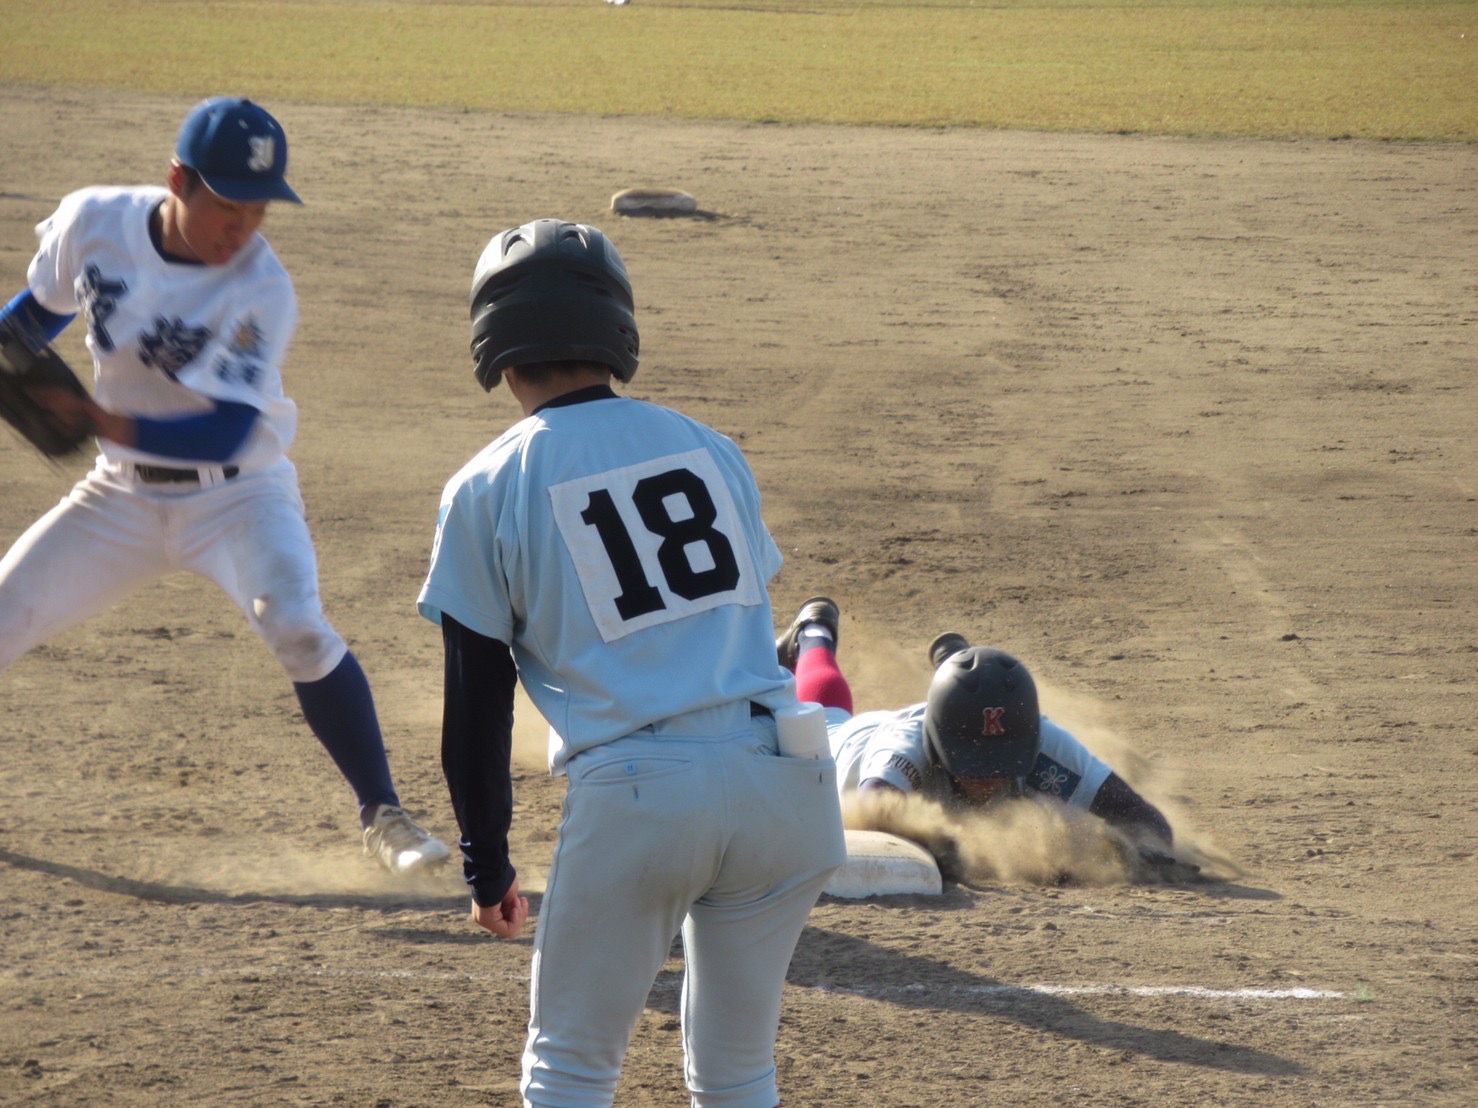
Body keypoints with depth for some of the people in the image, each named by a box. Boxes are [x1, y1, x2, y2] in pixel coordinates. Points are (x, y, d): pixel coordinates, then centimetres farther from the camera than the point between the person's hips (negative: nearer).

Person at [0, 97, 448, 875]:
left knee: (296, 627, -27)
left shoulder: (260, 293, -24)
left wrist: (101, 421, -34)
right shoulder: (93, 223, -12)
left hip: (238, 495, -4)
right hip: (124, 496, 4)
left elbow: (224, 437, -28)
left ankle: (382, 817, -14)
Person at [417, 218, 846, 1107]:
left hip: (634, 797, -4)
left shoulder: (488, 488, 4)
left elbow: (476, 706, 6)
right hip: (782, 781, 4)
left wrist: (487, 864, 15)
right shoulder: (710, 448, 15)